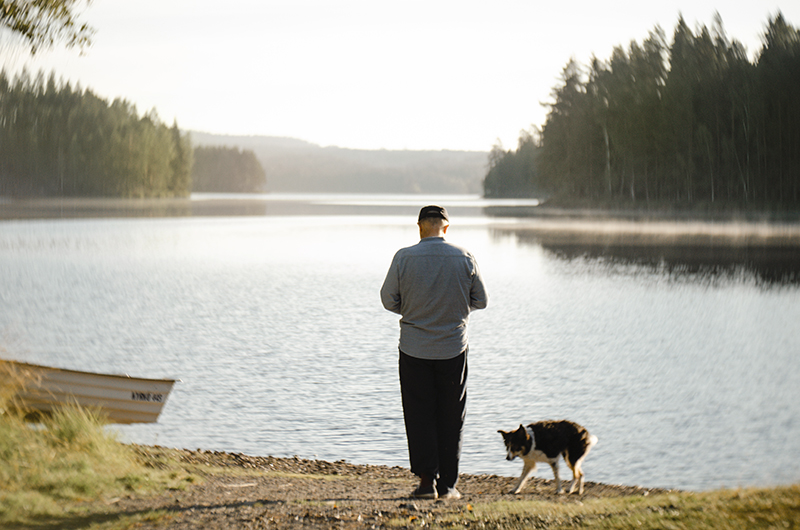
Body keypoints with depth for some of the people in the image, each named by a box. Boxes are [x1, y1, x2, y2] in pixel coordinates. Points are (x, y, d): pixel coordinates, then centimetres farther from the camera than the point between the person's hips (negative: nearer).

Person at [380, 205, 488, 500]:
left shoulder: (404, 258, -8)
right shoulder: (465, 259, -4)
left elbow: (388, 299, -1)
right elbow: (480, 301, 5)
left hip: (414, 350, -1)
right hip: (453, 349, 1)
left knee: (419, 415, 7)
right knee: (450, 417, 9)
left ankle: (427, 478, -4)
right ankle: (447, 484, 10)